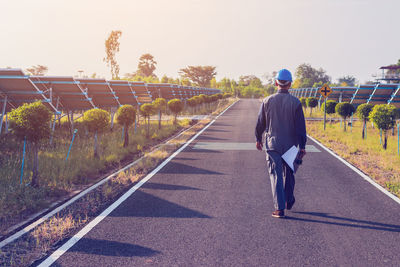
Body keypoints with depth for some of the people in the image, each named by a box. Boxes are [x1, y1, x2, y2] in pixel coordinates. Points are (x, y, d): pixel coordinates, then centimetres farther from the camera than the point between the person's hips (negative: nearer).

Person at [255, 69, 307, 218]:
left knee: (276, 175, 0)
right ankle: (289, 201, 34)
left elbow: (260, 122, 3)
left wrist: (258, 139, 17)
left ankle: (279, 208, -4)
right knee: (288, 173, 18)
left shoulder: (268, 101, -5)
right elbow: (301, 126, -6)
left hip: (273, 144, -1)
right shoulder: (295, 102, -6)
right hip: (290, 144, 1)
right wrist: (302, 146, -2)